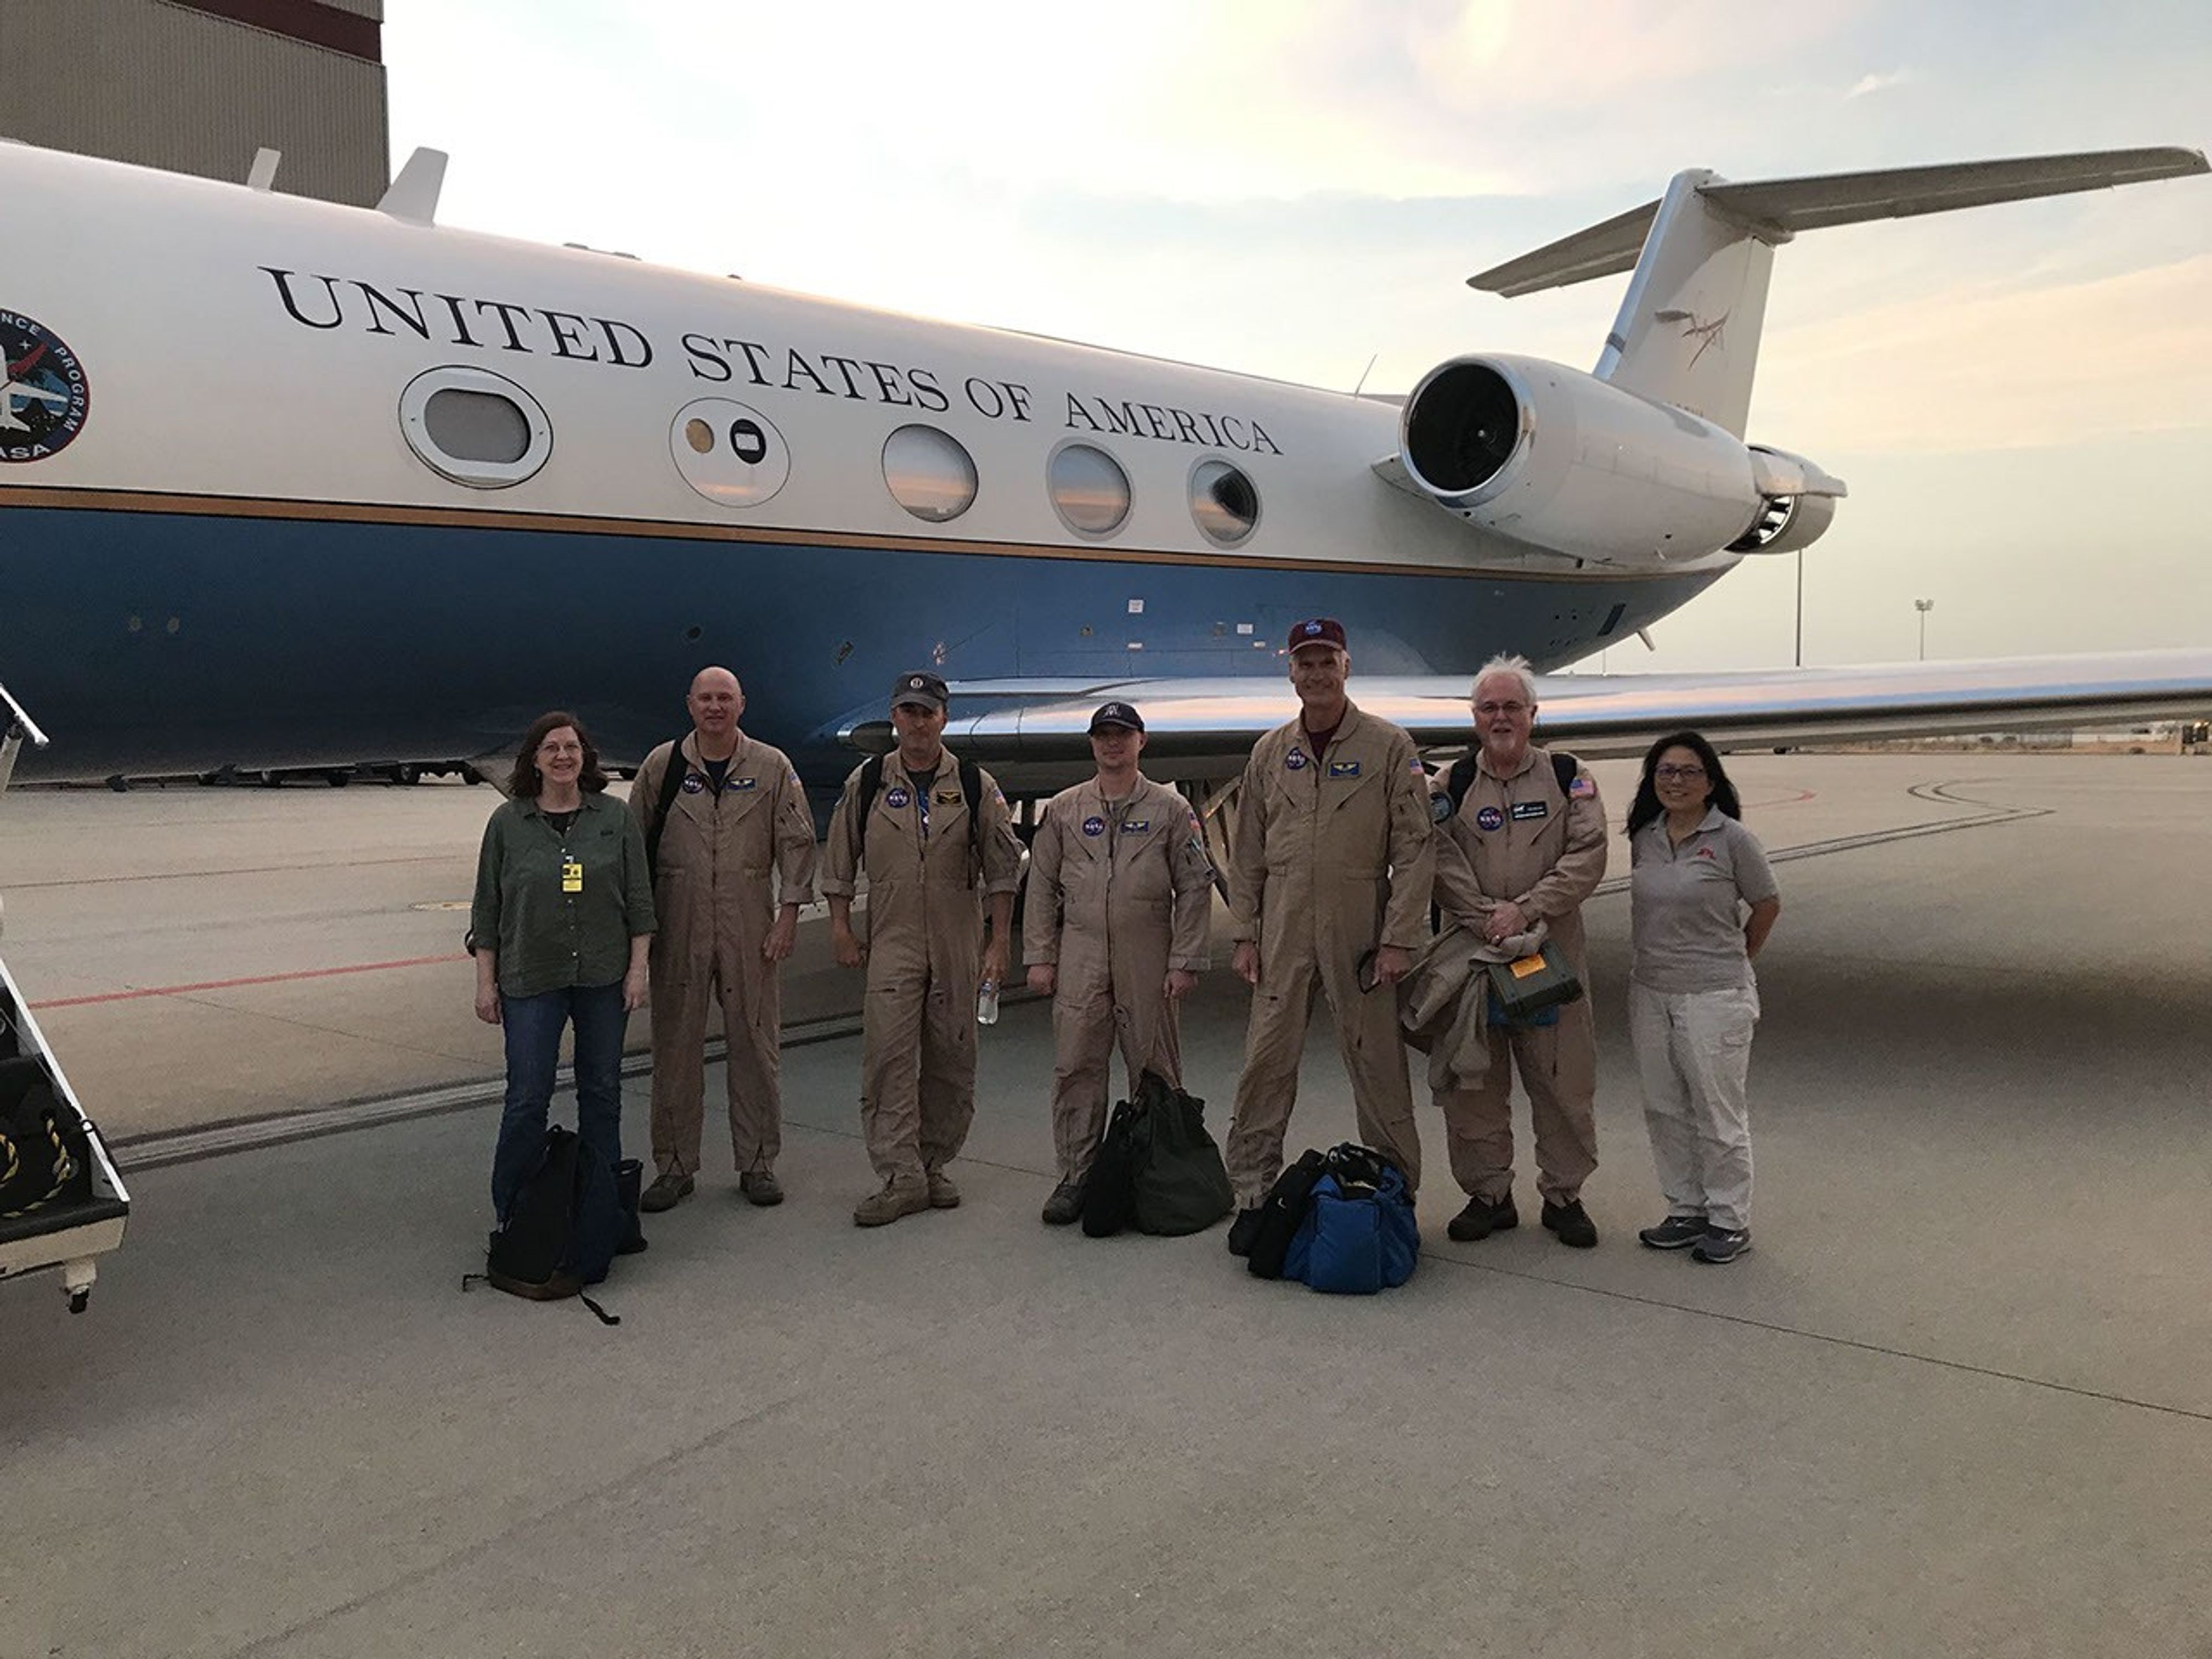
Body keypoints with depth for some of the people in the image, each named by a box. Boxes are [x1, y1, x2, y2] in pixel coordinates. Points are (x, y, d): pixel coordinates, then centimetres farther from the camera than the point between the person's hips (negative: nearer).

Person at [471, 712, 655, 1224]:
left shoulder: (616, 817, 3)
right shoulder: (507, 822, 2)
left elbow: (638, 898, 4)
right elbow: (487, 908, 4)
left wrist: (638, 968, -2)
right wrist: (486, 981, 1)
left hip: (604, 977, 1)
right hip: (531, 980, -1)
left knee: (602, 1089, 9)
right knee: (527, 1097, -2)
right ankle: (512, 1213, 11)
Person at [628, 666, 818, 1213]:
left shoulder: (772, 768, 3)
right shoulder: (662, 766, 4)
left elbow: (797, 843, 3)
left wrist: (788, 915, -3)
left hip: (750, 931, 0)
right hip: (678, 929, 1)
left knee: (756, 1045, 5)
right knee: (676, 1047, 7)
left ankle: (757, 1163, 18)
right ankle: (674, 1166, 19)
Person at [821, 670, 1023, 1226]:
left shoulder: (975, 786, 3)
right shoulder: (866, 783, 5)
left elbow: (1002, 867, 5)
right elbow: (839, 860, 11)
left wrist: (999, 941, 1)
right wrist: (841, 927, 5)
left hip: (958, 945, 1)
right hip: (892, 941, -1)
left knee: (951, 1060, 6)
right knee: (888, 1055, -10)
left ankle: (934, 1165, 20)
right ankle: (901, 1176, -7)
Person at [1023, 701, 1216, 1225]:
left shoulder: (1170, 809, 4)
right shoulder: (1063, 809, 10)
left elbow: (1194, 889, 2)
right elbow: (1042, 887, 11)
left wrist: (1185, 962, -4)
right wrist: (1039, 958, 5)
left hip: (1147, 961, -1)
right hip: (1080, 960, 1)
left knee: (1154, 1070, 6)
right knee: (1076, 1067, 0)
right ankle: (1076, 1177, 10)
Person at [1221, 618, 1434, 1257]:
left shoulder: (1390, 747, -1)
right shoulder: (1270, 753, 9)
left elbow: (1414, 850, -4)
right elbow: (1246, 853, 12)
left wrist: (1399, 939, -10)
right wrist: (1244, 935, 6)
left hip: (1359, 934, -2)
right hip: (1283, 934, 3)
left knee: (1379, 1068, 5)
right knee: (1265, 1065, 3)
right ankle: (1252, 1195, 14)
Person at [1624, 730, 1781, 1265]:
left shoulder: (1731, 838, -9)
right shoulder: (1644, 838, 6)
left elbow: (1767, 905, 1)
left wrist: (1732, 961, 9)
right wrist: (1657, 961, 11)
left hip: (1714, 998, -6)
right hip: (1650, 993, 6)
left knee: (1718, 1113, 3)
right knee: (1665, 1110, 13)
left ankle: (1729, 1221, 17)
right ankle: (1686, 1210, 27)